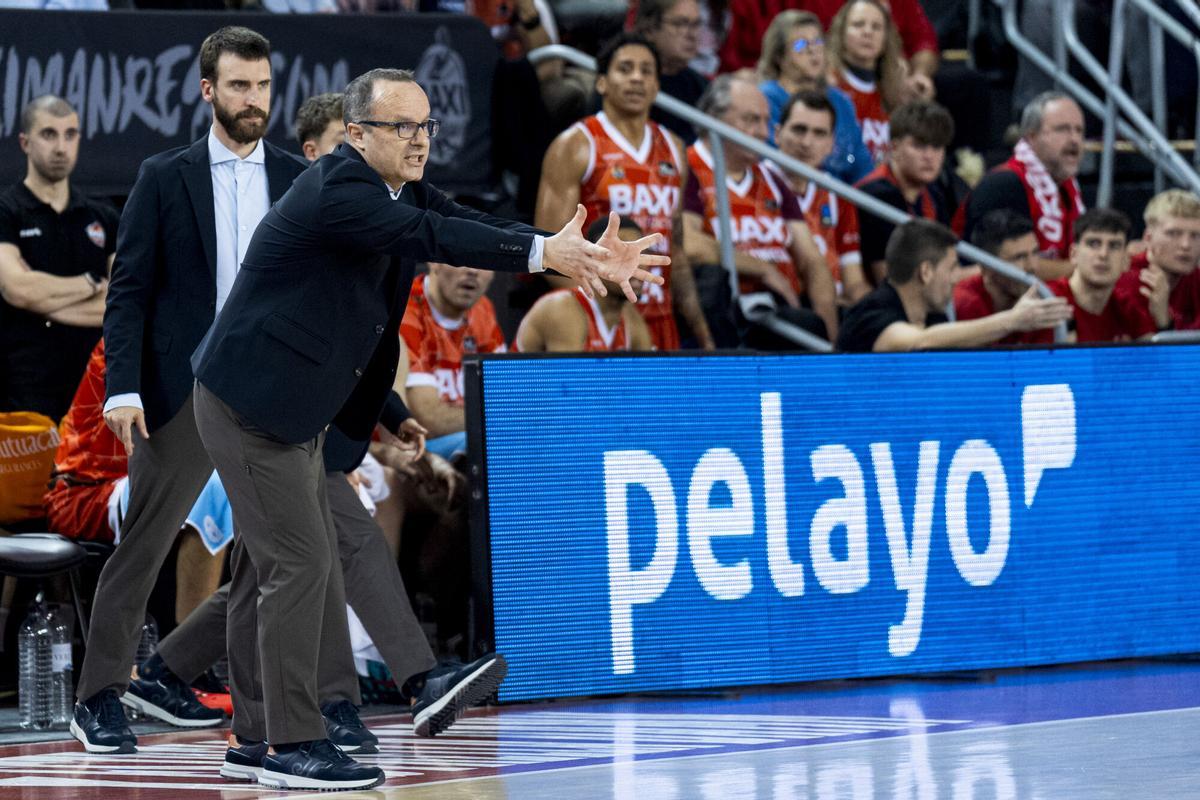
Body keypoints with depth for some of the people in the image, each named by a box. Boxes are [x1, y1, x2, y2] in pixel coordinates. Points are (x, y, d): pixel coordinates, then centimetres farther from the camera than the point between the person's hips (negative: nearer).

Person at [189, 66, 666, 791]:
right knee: (301, 562, -9)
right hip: (253, 403, -10)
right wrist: (544, 253, -43)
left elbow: (472, 227, -5)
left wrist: (586, 255, -19)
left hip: (296, 409, 10)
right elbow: (428, 237, -35)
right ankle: (294, 746, -5)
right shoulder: (337, 189, -21)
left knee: (282, 564, 12)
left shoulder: (401, 187, 7)